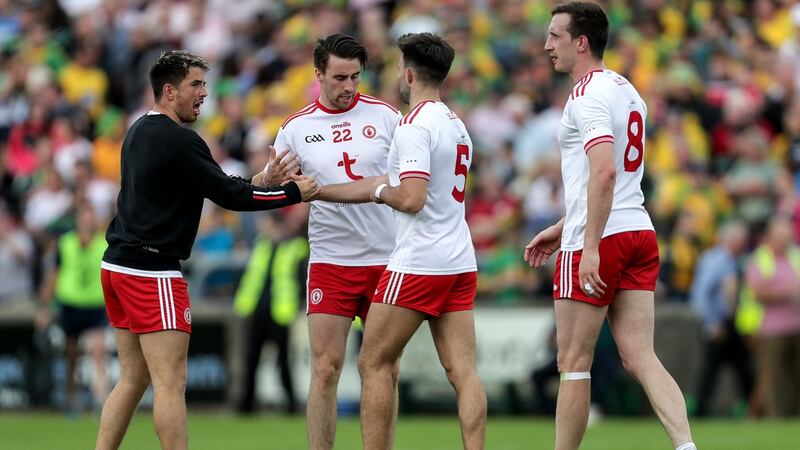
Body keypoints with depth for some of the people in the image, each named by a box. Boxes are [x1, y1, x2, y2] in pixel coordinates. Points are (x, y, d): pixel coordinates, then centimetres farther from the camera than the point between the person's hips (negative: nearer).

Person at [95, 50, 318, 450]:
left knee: (133, 379, 13)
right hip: (151, 270, -10)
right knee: (171, 382, -8)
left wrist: (263, 181, 9)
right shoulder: (177, 140, -14)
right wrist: (293, 192, -5)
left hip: (118, 266, 10)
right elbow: (228, 195, -14)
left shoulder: (140, 131, 16)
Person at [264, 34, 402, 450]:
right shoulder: (296, 128, 1)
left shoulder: (385, 116, 0)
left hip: (387, 260, 1)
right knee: (326, 369, -7)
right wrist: (273, 178, -18)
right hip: (330, 263, -1)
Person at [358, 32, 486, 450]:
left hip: (417, 265, -8)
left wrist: (381, 191, 1)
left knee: (373, 363, 1)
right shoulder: (456, 124, 17)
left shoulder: (415, 125, -12)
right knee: (463, 371, 0)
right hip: (461, 261, 8)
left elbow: (411, 198, -23)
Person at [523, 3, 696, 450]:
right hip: (639, 232, 8)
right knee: (640, 357, 0)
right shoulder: (627, 91, 17)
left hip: (596, 243, -8)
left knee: (573, 362, 1)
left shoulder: (589, 95, -12)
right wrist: (563, 228, 31)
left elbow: (604, 172, -24)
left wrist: (590, 249, -26)